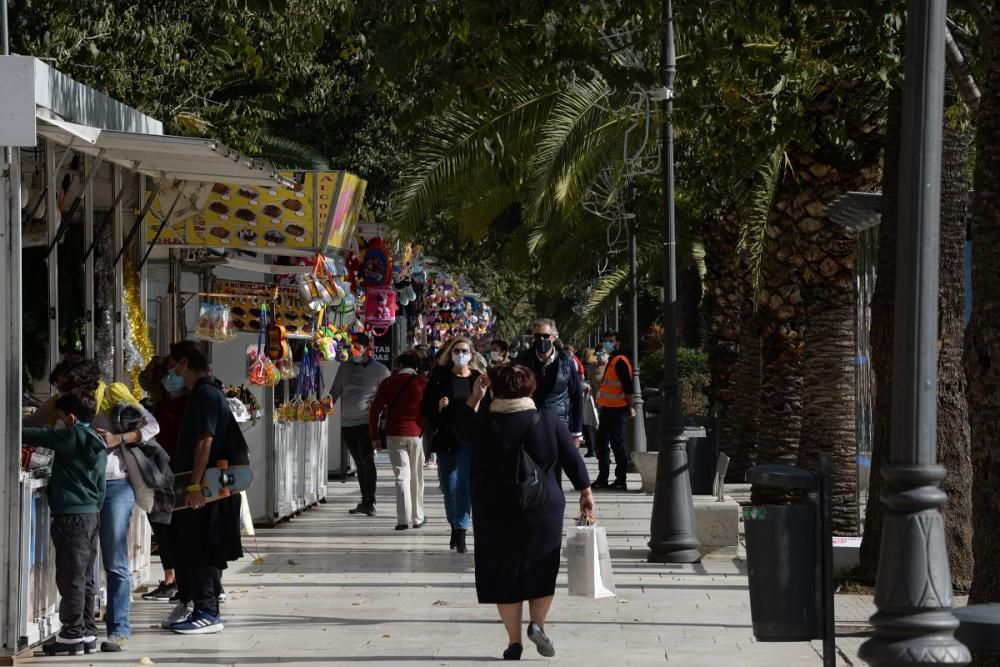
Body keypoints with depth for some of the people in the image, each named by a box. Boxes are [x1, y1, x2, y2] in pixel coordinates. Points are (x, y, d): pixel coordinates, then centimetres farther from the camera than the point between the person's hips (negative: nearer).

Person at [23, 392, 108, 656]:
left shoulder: (71, 435, -9)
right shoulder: (97, 443, 15)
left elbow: (34, 436, -7)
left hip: (71, 516, -9)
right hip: (91, 515, 9)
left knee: (71, 577, -6)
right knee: (85, 577, 10)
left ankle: (72, 635, -5)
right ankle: (87, 634, 12)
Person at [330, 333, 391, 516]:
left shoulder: (380, 370, 0)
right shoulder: (345, 367, 12)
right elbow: (336, 391, 18)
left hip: (366, 423, -5)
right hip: (347, 423, 5)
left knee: (367, 461, -12)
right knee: (359, 463, 10)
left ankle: (370, 503, -12)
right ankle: (365, 501, 15)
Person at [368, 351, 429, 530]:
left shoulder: (388, 383, 6)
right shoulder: (423, 383, 2)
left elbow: (374, 411, 3)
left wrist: (374, 437, 8)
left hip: (394, 435, 1)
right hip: (417, 434, -1)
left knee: (402, 476, 0)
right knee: (417, 477, 11)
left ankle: (403, 519, -11)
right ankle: (417, 518, 18)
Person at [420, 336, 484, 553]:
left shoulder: (478, 379, 2)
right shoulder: (440, 377, 3)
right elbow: (424, 408, 4)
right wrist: (438, 407, -15)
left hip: (469, 439, -2)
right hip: (445, 438, 2)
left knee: (464, 484, -13)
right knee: (448, 487, 10)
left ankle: (461, 532, -14)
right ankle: (454, 527, 30)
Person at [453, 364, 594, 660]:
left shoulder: (484, 423, -6)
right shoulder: (549, 421, -5)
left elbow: (460, 426, 16)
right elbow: (572, 459, -1)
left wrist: (475, 396, 18)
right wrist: (586, 493, 9)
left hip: (496, 513, 0)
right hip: (543, 510, 0)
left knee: (504, 573, 8)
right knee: (541, 570, 16)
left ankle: (514, 641, 8)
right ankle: (537, 623, -3)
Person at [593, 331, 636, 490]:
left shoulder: (620, 361, -14)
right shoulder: (611, 361, 17)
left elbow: (628, 386, -19)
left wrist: (630, 407, -18)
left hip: (617, 410, -10)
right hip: (608, 408, 10)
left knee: (617, 444, -6)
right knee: (602, 443, 13)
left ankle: (621, 481, -2)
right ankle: (602, 479, 20)